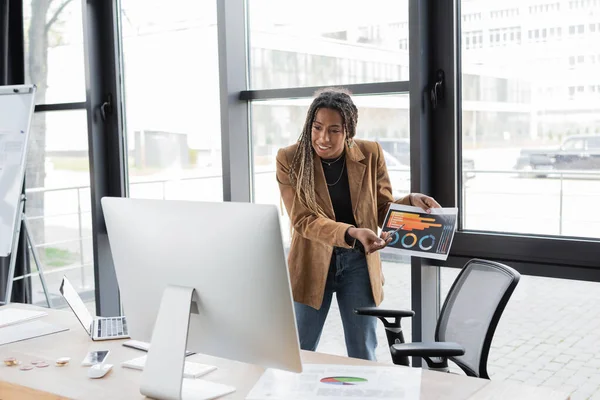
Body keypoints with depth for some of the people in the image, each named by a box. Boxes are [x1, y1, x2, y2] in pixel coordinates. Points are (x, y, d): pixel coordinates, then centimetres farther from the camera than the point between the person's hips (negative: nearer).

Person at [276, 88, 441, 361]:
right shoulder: (290, 160, -11)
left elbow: (384, 209, 5)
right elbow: (304, 220, -17)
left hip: (359, 263, 1)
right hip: (312, 264, -1)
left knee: (363, 355, 8)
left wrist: (411, 202, -17)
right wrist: (352, 233, -32)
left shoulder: (371, 154, -5)